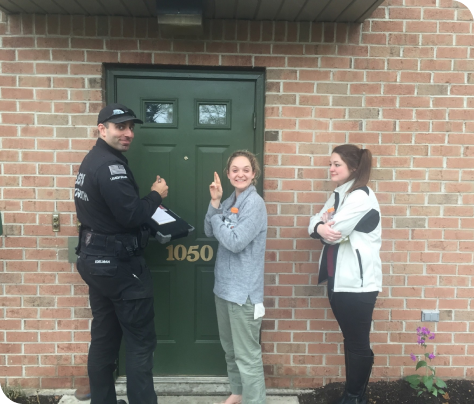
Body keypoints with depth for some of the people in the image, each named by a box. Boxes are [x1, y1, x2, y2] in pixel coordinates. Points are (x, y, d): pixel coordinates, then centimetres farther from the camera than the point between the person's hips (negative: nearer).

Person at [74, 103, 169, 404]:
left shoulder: (92, 161, 13)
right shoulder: (110, 165, -19)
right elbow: (131, 215, -25)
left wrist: (146, 203, 8)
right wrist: (156, 195, -9)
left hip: (96, 260, 10)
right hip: (118, 264, -10)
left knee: (104, 338, 17)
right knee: (141, 341, 1)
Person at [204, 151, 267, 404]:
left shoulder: (254, 204, -15)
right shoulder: (231, 201, 9)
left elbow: (235, 242, -23)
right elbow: (209, 232, 3)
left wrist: (216, 215, -9)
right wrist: (215, 203, -9)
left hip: (244, 289, -9)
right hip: (224, 285, 9)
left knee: (247, 354, 0)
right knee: (230, 348, 22)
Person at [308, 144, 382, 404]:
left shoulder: (361, 196, -15)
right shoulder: (338, 195, 14)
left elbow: (335, 232, -22)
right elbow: (314, 222, 7)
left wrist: (321, 227, -1)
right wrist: (320, 227, -15)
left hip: (357, 282, -9)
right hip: (338, 279, 9)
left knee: (358, 342, 6)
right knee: (350, 339, 18)